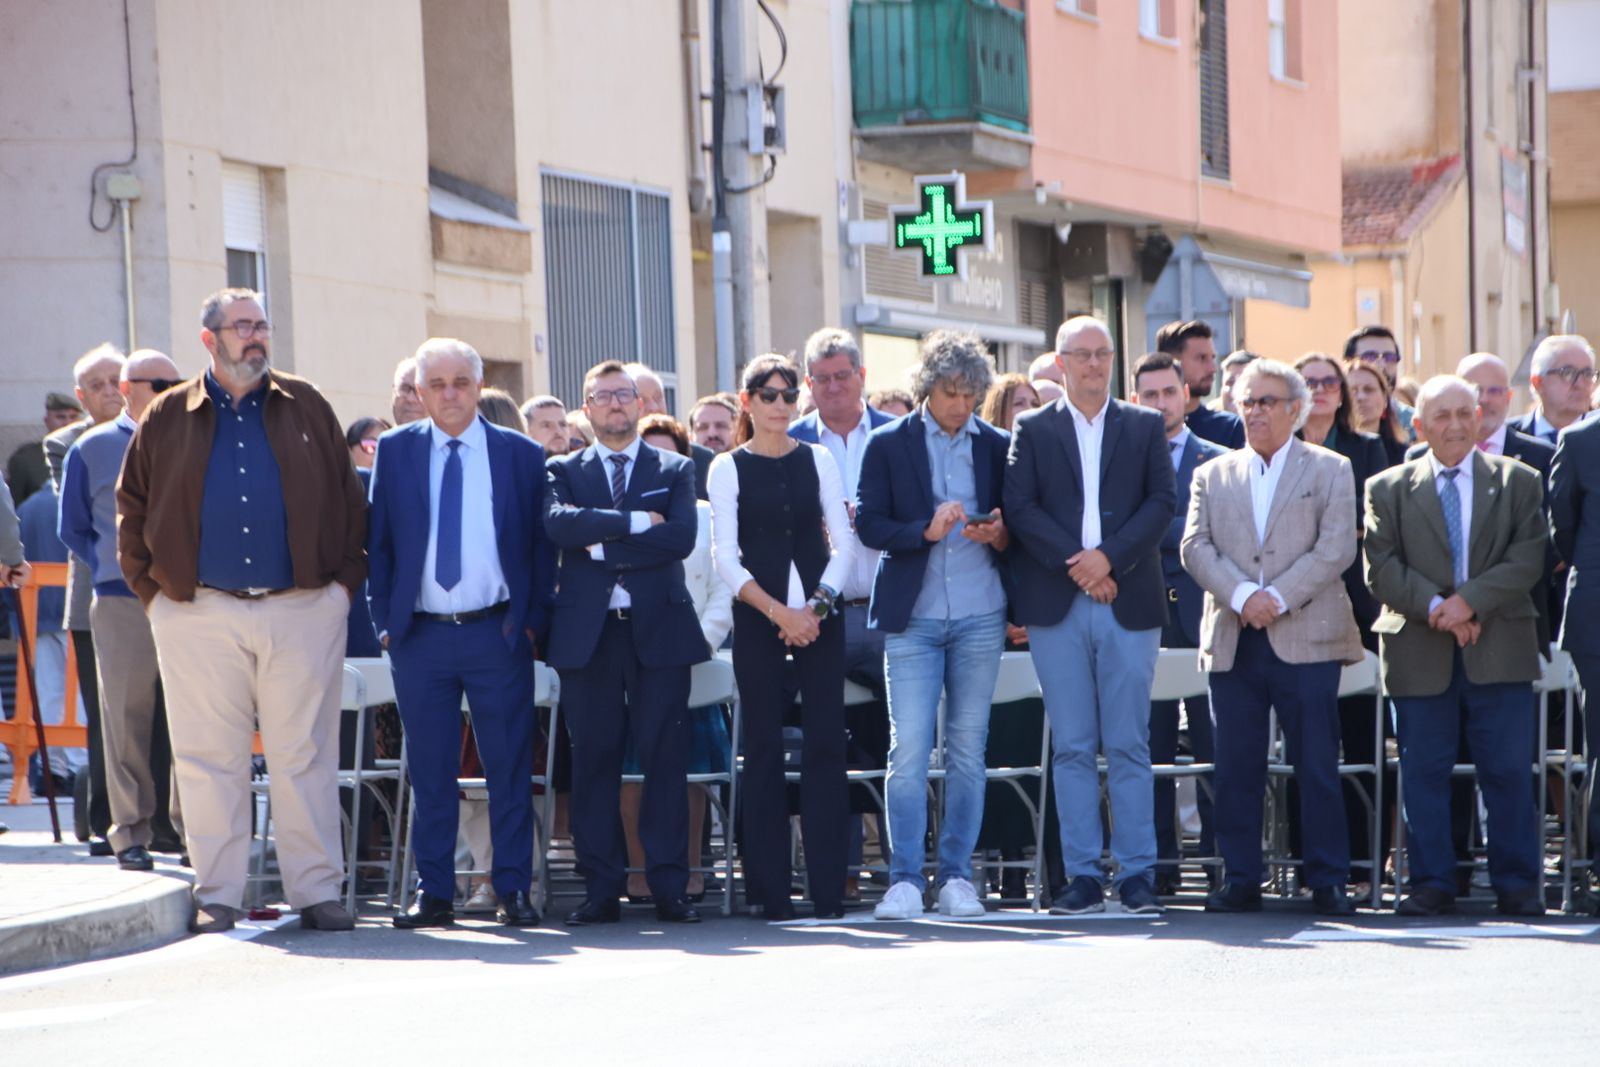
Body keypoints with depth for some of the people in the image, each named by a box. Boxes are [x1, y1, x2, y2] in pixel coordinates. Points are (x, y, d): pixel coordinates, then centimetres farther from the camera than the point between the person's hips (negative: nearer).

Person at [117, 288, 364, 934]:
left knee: (305, 758, 1)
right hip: (200, 615, 0)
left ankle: (316, 892, 6)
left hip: (304, 610, 0)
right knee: (209, 759, 2)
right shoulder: (168, 418, 8)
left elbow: (347, 499, 10)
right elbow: (132, 508, 12)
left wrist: (345, 581, 2)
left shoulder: (306, 409, 10)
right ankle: (216, 897, 8)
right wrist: (150, 587, 4)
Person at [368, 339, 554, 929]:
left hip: (498, 635, -1)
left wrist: (533, 621, -1)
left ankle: (513, 890, 6)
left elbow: (542, 545, 7)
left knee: (510, 769, 0)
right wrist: (385, 621, 1)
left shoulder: (520, 454, 4)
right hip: (420, 635, 1)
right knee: (430, 771, 4)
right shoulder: (395, 452, 6)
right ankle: (434, 893, 10)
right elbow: (377, 542, 8)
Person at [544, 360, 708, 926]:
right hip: (586, 632, 1)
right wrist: (635, 521, -12)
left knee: (665, 759, -2)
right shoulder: (563, 471, 12)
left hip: (659, 628, 0)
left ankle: (669, 887, 2)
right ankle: (601, 889, 5)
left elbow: (681, 537, -6)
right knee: (594, 760, 1)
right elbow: (559, 525, -9)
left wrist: (602, 544, -9)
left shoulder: (675, 470, 11)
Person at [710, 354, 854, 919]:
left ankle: (828, 888, -1)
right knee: (764, 748, -2)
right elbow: (726, 555, -2)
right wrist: (777, 611, -11)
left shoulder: (818, 460, 10)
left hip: (820, 616, 2)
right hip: (757, 619, -2)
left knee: (825, 745, -3)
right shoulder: (728, 467, 4)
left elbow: (843, 540, 5)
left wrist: (817, 605, -9)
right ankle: (771, 891, 1)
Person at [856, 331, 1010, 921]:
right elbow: (869, 524, -2)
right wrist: (926, 530, -17)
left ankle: (957, 875, 10)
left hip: (980, 617, 2)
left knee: (968, 748, 4)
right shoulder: (888, 445, 4)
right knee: (909, 749, -7)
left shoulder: (997, 446, 9)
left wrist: (998, 534, -11)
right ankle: (904, 878, -4)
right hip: (912, 618, -2)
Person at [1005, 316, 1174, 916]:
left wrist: (1110, 557, -12)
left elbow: (1162, 502, 1)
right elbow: (1019, 508, -1)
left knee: (1129, 746, 0)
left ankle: (1137, 874, 3)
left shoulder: (1146, 427, 11)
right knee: (1073, 747, 1)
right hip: (1058, 607, 0)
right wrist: (1073, 563, -12)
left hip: (1130, 602, 0)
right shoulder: (1032, 431, 10)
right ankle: (1083, 877, 4)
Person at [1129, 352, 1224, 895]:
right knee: (1151, 745, 0)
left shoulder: (1219, 462, 10)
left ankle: (1219, 855, 1)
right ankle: (1158, 864, 4)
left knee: (1213, 743, -3)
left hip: (1201, 616, -1)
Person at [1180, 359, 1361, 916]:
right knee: (1236, 767, 2)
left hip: (1306, 637, -3)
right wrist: (1242, 595, -12)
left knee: (1317, 766, -3)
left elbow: (1336, 547, -3)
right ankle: (1241, 881, 8)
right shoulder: (1212, 476, 16)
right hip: (1232, 641, 3)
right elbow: (1196, 547, 4)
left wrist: (1278, 597, -13)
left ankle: (1327, 882, 2)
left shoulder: (1330, 470, 8)